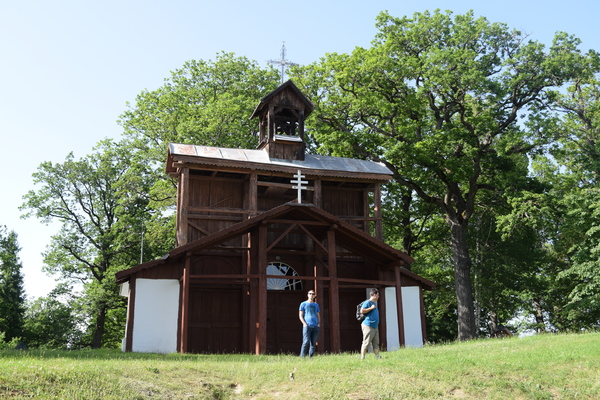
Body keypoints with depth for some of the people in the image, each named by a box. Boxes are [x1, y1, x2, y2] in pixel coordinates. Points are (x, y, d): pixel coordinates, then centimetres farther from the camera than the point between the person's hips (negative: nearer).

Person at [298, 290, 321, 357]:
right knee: (306, 342, -13)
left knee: (313, 343, 1)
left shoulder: (316, 305, 21)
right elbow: (300, 315, 5)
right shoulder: (303, 304, 10)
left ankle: (311, 357, 4)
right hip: (307, 326, -4)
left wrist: (319, 323, 5)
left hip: (316, 326, 4)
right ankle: (302, 357, -11)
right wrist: (304, 324, -9)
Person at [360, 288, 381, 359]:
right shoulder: (367, 302, -11)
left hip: (375, 326, 9)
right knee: (366, 342, -6)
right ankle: (362, 357, -1)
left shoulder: (374, 303, 17)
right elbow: (362, 311, -21)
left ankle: (378, 356, 12)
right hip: (368, 326, -9)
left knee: (376, 343, 9)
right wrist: (371, 308, -18)